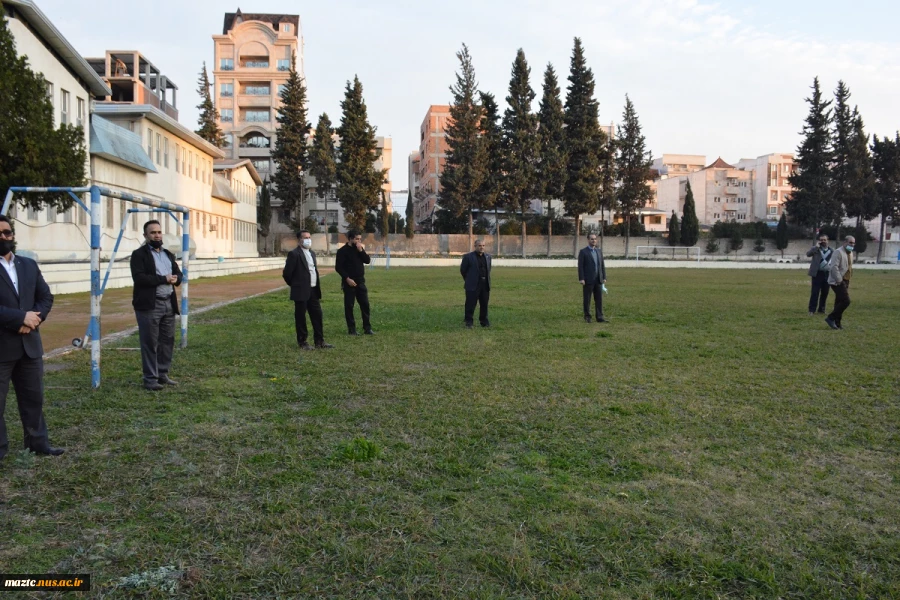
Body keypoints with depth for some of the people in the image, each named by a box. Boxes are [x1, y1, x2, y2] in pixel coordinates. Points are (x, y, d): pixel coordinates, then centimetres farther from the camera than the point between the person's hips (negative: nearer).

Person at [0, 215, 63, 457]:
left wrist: (35, 318, -8)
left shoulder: (29, 265, 12)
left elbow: (46, 297, 10)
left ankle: (37, 442, 24)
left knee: (33, 397, 13)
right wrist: (21, 317, -17)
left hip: (29, 343, 6)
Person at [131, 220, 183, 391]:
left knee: (167, 341, 11)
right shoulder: (139, 254, -4)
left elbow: (178, 274, 14)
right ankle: (150, 378, 3)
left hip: (169, 304, 7)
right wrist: (164, 279, -15)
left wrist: (175, 279, -9)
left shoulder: (169, 254, 18)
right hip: (149, 305, -7)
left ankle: (163, 374, 22)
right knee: (150, 343, -3)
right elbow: (139, 278, -17)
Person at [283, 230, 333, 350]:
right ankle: (302, 342, 13)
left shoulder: (312, 253, 14)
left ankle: (319, 341, 16)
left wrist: (317, 286, 16)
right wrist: (295, 285, 2)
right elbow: (286, 273, -11)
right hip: (301, 291, -7)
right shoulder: (294, 254, -12)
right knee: (300, 317, 3)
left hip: (313, 290, 7)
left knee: (317, 315, 8)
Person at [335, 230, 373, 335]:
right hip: (349, 282, -6)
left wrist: (361, 250, -9)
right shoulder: (342, 251, -8)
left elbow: (367, 260, 2)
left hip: (360, 281, 6)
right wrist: (347, 278, -17)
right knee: (349, 305, 0)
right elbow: (338, 267, -11)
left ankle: (367, 328, 9)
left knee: (365, 304, 4)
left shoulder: (359, 249, 11)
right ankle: (351, 329, 8)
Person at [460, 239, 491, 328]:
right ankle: (468, 323, 4)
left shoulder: (488, 257, 12)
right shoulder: (468, 257, -5)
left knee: (484, 304, 9)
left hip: (485, 285, 5)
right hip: (473, 285, -5)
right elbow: (463, 270, 1)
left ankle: (484, 321, 19)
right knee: (470, 304, -3)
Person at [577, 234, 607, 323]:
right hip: (588, 280, -5)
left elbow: (602, 265, 13)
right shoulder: (583, 252, -4)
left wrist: (604, 277, 7)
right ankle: (587, 317, 11)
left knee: (599, 299, 3)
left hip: (598, 280, 5)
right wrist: (581, 279, -15)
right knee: (587, 299, 2)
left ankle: (600, 317, 5)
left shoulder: (599, 251, 12)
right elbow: (580, 266, -8)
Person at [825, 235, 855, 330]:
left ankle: (837, 324, 13)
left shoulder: (850, 253, 16)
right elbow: (834, 267, -20)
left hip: (845, 281, 9)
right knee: (846, 301, -16)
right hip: (837, 282, -9)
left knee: (839, 302, 9)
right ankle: (830, 318, -7)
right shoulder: (838, 252, -13)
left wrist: (847, 283, 19)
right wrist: (839, 280, -22)